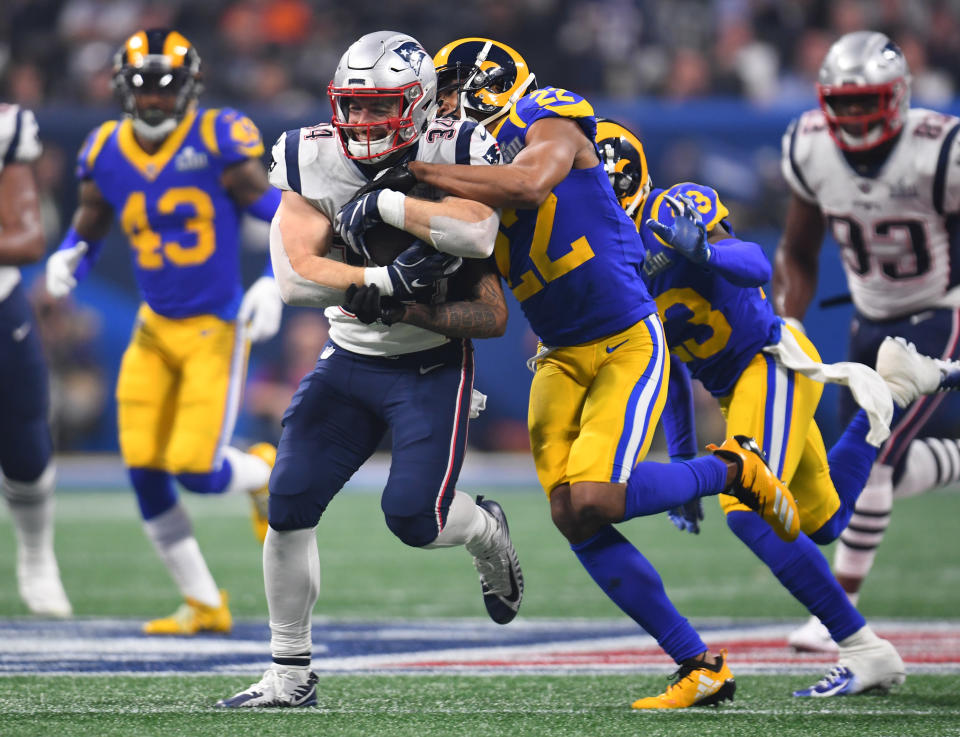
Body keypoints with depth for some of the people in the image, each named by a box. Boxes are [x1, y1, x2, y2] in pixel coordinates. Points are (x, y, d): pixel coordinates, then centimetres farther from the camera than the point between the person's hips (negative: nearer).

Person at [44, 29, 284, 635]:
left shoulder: (217, 141, -11)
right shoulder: (106, 154, 2)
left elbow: (283, 218, -8)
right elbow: (87, 233, 14)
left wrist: (273, 285, -21)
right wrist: (66, 262, -8)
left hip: (216, 329, -5)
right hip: (155, 330, 5)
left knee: (196, 471, -12)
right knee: (145, 470, -3)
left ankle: (265, 473, 26)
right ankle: (205, 605, 12)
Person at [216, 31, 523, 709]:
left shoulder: (453, 155, -14)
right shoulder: (315, 162, -7)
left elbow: (479, 235, -35)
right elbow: (295, 275, -17)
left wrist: (385, 204, -31)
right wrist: (382, 282, -28)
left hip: (433, 366, -3)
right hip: (348, 363, 3)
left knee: (414, 517, -14)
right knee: (290, 506, -5)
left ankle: (487, 532, 25)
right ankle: (290, 675, 8)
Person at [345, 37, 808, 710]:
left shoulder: (552, 128, -11)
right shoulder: (469, 187, 9)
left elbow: (528, 183, -35)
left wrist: (419, 171, -33)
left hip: (628, 344, -7)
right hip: (562, 361, 7)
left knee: (594, 499, -22)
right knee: (574, 520, -6)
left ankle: (734, 469, 5)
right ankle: (701, 667, 2)